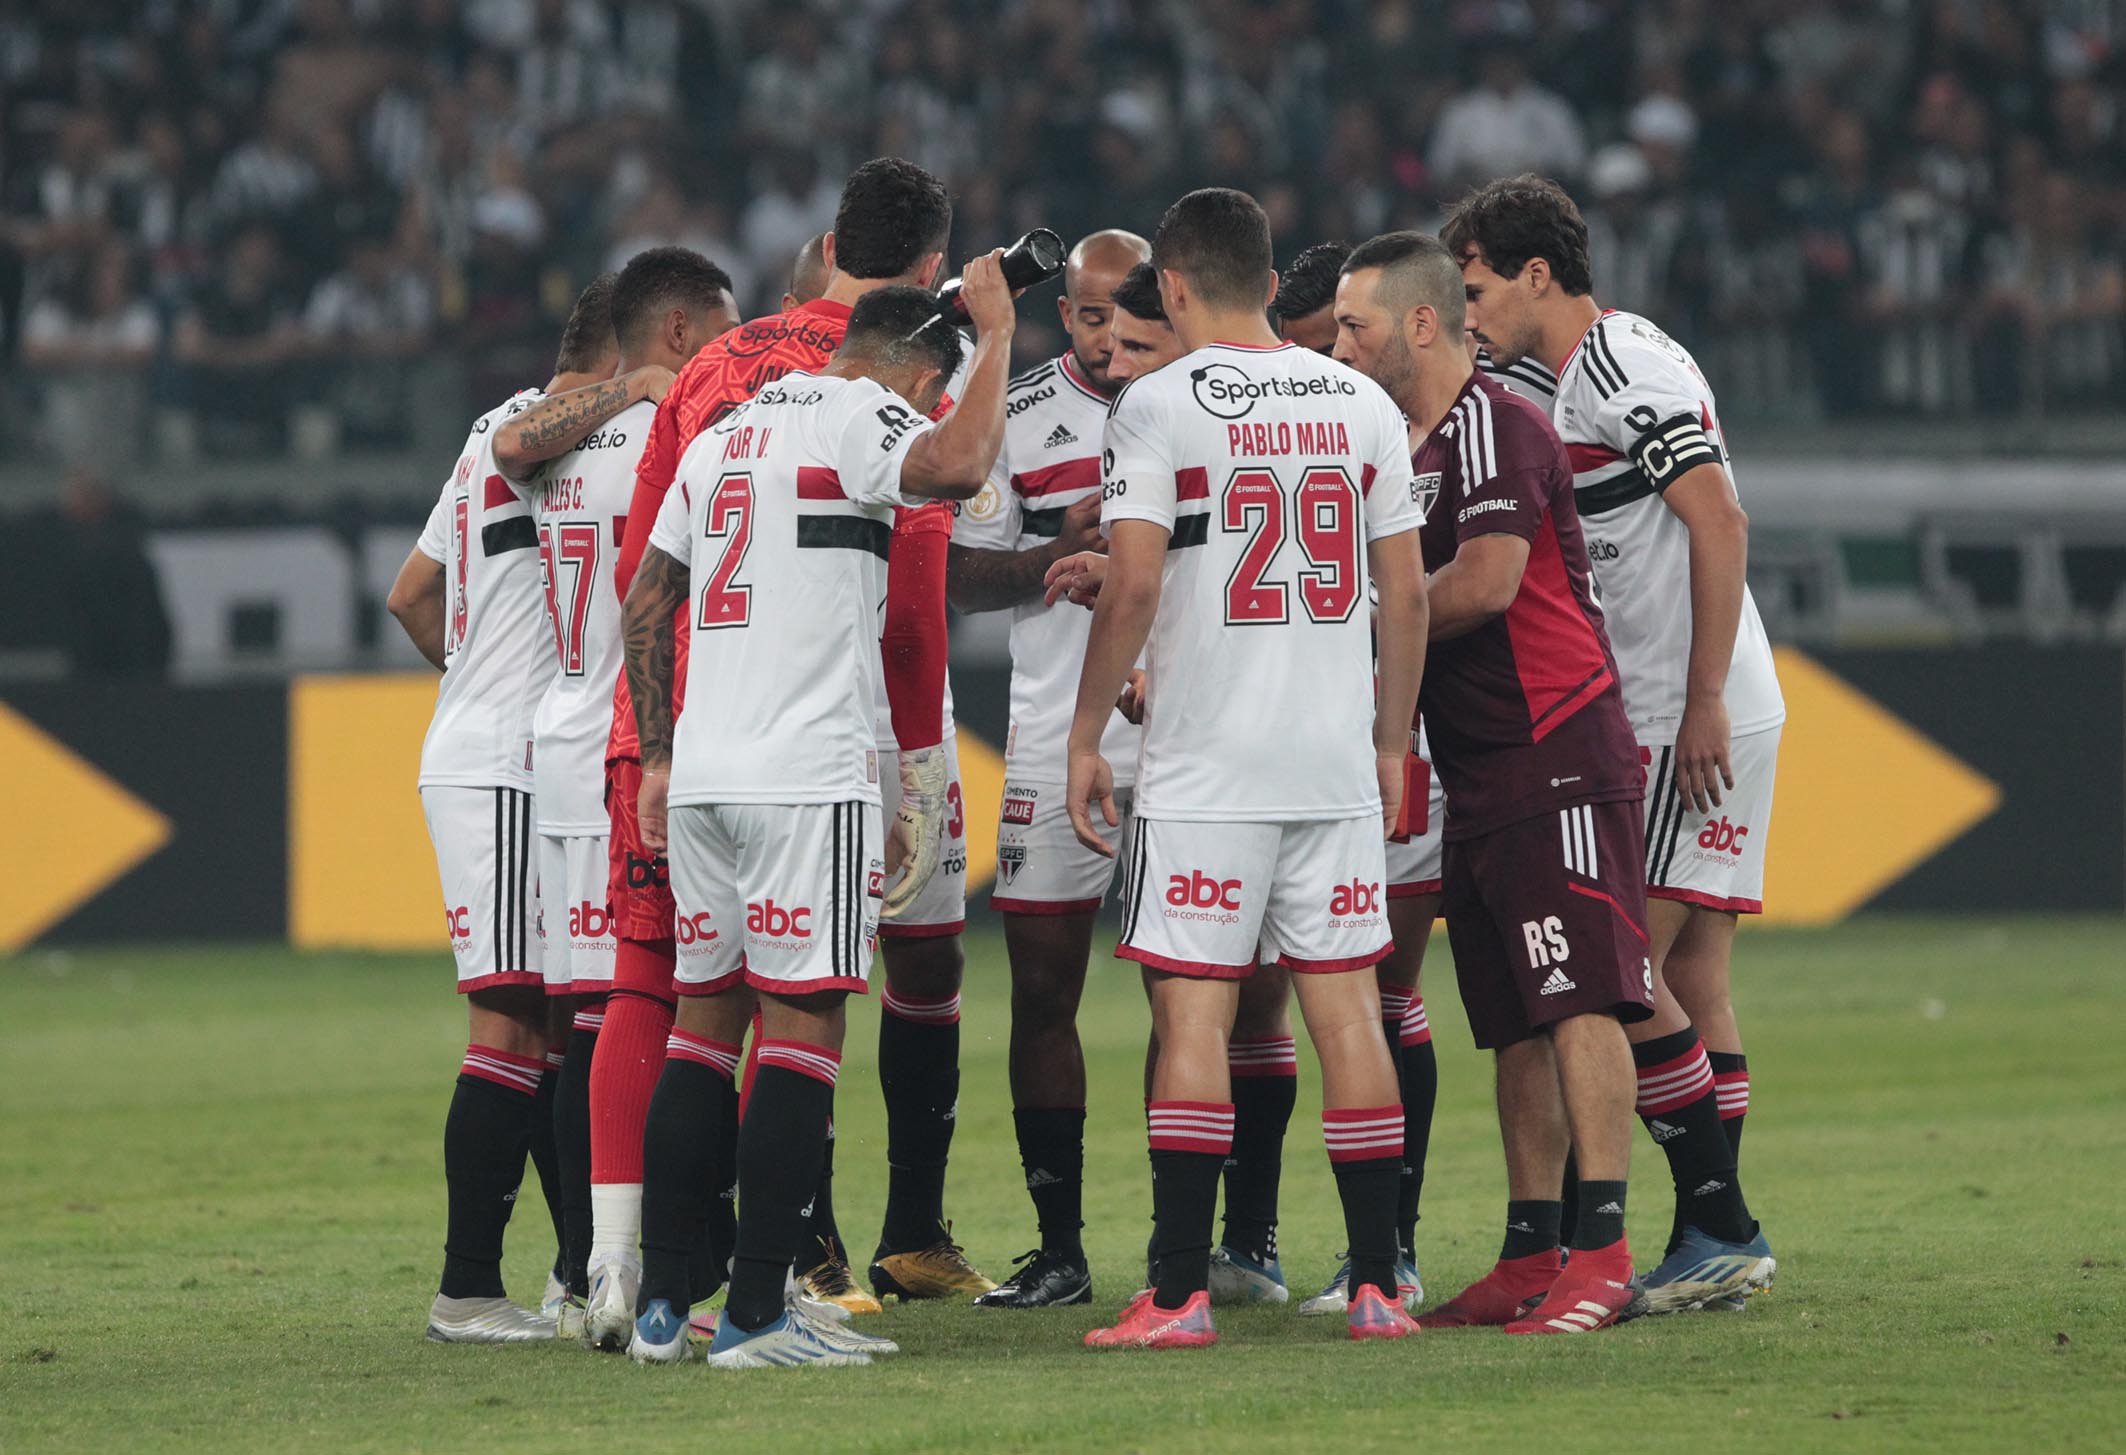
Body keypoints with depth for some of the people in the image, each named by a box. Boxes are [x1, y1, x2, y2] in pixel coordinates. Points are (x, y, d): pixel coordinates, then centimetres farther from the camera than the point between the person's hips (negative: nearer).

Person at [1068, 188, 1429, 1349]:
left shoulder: (1159, 407, -6)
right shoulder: (1362, 405, 8)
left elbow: (1133, 587, -12)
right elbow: (1404, 593, 9)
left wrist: (1084, 739, -3)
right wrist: (1392, 745, 18)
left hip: (1205, 770, -4)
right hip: (1337, 763, 4)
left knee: (1191, 1014, -2)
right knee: (1346, 1009, 7)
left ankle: (1179, 1296, -5)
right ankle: (1375, 1285, 6)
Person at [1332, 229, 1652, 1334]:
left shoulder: (1493, 425, -10)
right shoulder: (1403, 444, 19)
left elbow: (1485, 584, -20)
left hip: (1557, 754, -10)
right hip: (1476, 772, 10)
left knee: (1578, 1001, -13)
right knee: (1516, 1025, 9)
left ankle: (1602, 1255, -17)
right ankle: (1529, 1261, 11)